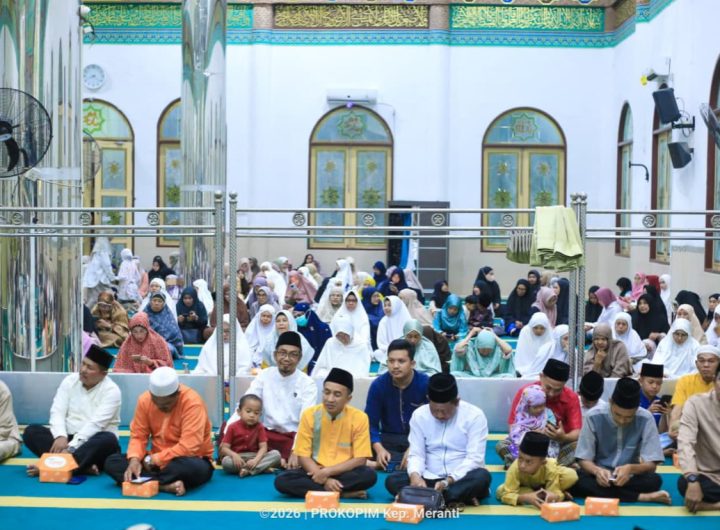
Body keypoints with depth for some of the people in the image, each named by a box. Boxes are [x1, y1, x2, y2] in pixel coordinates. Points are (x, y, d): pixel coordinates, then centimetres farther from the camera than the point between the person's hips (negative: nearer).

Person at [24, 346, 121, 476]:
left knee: (108, 440, -36)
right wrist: (61, 436, -26)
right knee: (31, 432, -17)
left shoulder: (111, 390, -11)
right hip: (67, 439, 4)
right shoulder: (70, 381, 4)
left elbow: (95, 423, -21)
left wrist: (71, 448, -31)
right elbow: (57, 412, -5)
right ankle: (82, 465, -34)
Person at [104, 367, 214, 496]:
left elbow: (189, 448, -27)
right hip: (155, 461, 6)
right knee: (111, 462, -15)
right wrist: (134, 459, -22)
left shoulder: (192, 402, -22)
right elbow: (138, 436, -2)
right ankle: (166, 485, -29)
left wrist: (153, 459, -22)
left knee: (195, 467, -41)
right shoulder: (144, 399, -6)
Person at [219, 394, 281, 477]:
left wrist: (256, 460, -27)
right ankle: (262, 468, -31)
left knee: (276, 454, -21)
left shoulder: (260, 427, 2)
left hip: (254, 457, 2)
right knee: (226, 462, -36)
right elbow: (224, 448, -6)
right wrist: (234, 455, -28)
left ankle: (247, 470, -31)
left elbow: (263, 447, -7)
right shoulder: (233, 427, -2)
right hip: (238, 459, -2)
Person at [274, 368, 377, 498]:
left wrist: (328, 471, -19)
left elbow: (360, 460, -10)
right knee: (281, 480, -27)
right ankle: (344, 492, -23)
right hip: (316, 472, 3)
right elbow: (303, 456, -6)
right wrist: (324, 479, -21)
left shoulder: (359, 418, -9)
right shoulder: (310, 415, -6)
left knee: (369, 475, -32)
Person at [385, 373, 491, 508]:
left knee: (482, 476, -35)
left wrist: (448, 481, -29)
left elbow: (474, 458, -15)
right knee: (392, 480, -24)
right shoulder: (419, 415, -1)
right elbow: (416, 454, -3)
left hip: (461, 478, -3)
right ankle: (461, 496, -29)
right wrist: (415, 475, -26)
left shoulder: (474, 416, -10)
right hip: (430, 478, 3)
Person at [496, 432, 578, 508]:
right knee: (500, 491, -29)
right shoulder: (515, 468, -41)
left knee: (571, 475, -31)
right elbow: (506, 495, -42)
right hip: (526, 485, 1)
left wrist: (554, 496, -62)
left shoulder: (550, 469, -41)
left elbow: (555, 494, -37)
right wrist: (525, 497, -60)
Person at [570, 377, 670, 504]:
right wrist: (597, 470, -31)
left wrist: (631, 469, -33)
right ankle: (641, 497, -29)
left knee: (654, 480, -31)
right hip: (600, 476, 1)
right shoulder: (593, 418, -11)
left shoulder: (646, 419, -10)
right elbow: (584, 460, -8)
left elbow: (651, 464, -11)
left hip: (628, 478, 0)